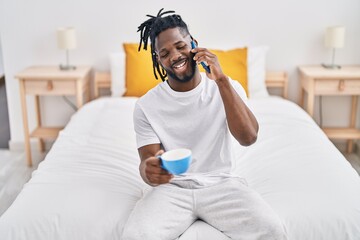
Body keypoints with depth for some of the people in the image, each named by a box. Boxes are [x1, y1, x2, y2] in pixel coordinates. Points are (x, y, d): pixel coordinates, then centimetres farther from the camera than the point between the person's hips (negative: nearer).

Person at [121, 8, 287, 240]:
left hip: (221, 183, 1)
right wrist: (149, 170, -32)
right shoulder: (146, 106, -1)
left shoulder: (227, 88, 0)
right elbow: (147, 159, -6)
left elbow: (248, 137, -15)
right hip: (172, 188, 0)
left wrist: (222, 80, -21)